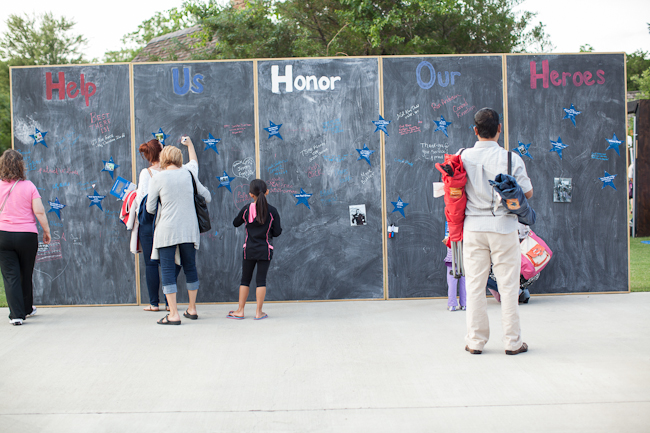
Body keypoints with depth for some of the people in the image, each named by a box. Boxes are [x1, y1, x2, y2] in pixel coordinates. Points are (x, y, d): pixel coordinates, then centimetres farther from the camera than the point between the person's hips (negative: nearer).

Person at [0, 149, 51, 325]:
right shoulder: (28, 186, -4)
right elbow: (39, 212, -7)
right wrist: (46, 230, 4)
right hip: (27, 235, 0)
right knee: (26, 274, 17)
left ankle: (16, 314, -7)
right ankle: (27, 309, 33)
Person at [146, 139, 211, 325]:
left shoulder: (157, 179, -6)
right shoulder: (189, 174, 4)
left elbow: (150, 208, 0)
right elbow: (207, 197, 14)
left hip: (167, 231, -4)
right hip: (189, 229, 4)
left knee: (168, 270, 0)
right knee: (190, 267, 16)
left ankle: (173, 314, -5)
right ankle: (192, 309, 26)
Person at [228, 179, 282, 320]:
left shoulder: (246, 210, -5)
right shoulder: (272, 211, -8)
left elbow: (236, 223, 10)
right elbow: (277, 232, -3)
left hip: (249, 250, 1)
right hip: (265, 250, -1)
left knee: (245, 280, 10)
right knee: (261, 280, 4)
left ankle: (240, 311, 13)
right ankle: (259, 312, 4)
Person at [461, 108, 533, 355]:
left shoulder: (464, 157, -3)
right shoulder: (511, 158, -8)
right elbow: (527, 193, -3)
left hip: (473, 227, 2)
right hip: (503, 226, -2)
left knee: (475, 286, 8)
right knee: (508, 286, 5)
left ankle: (475, 341, 11)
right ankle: (512, 342, 9)